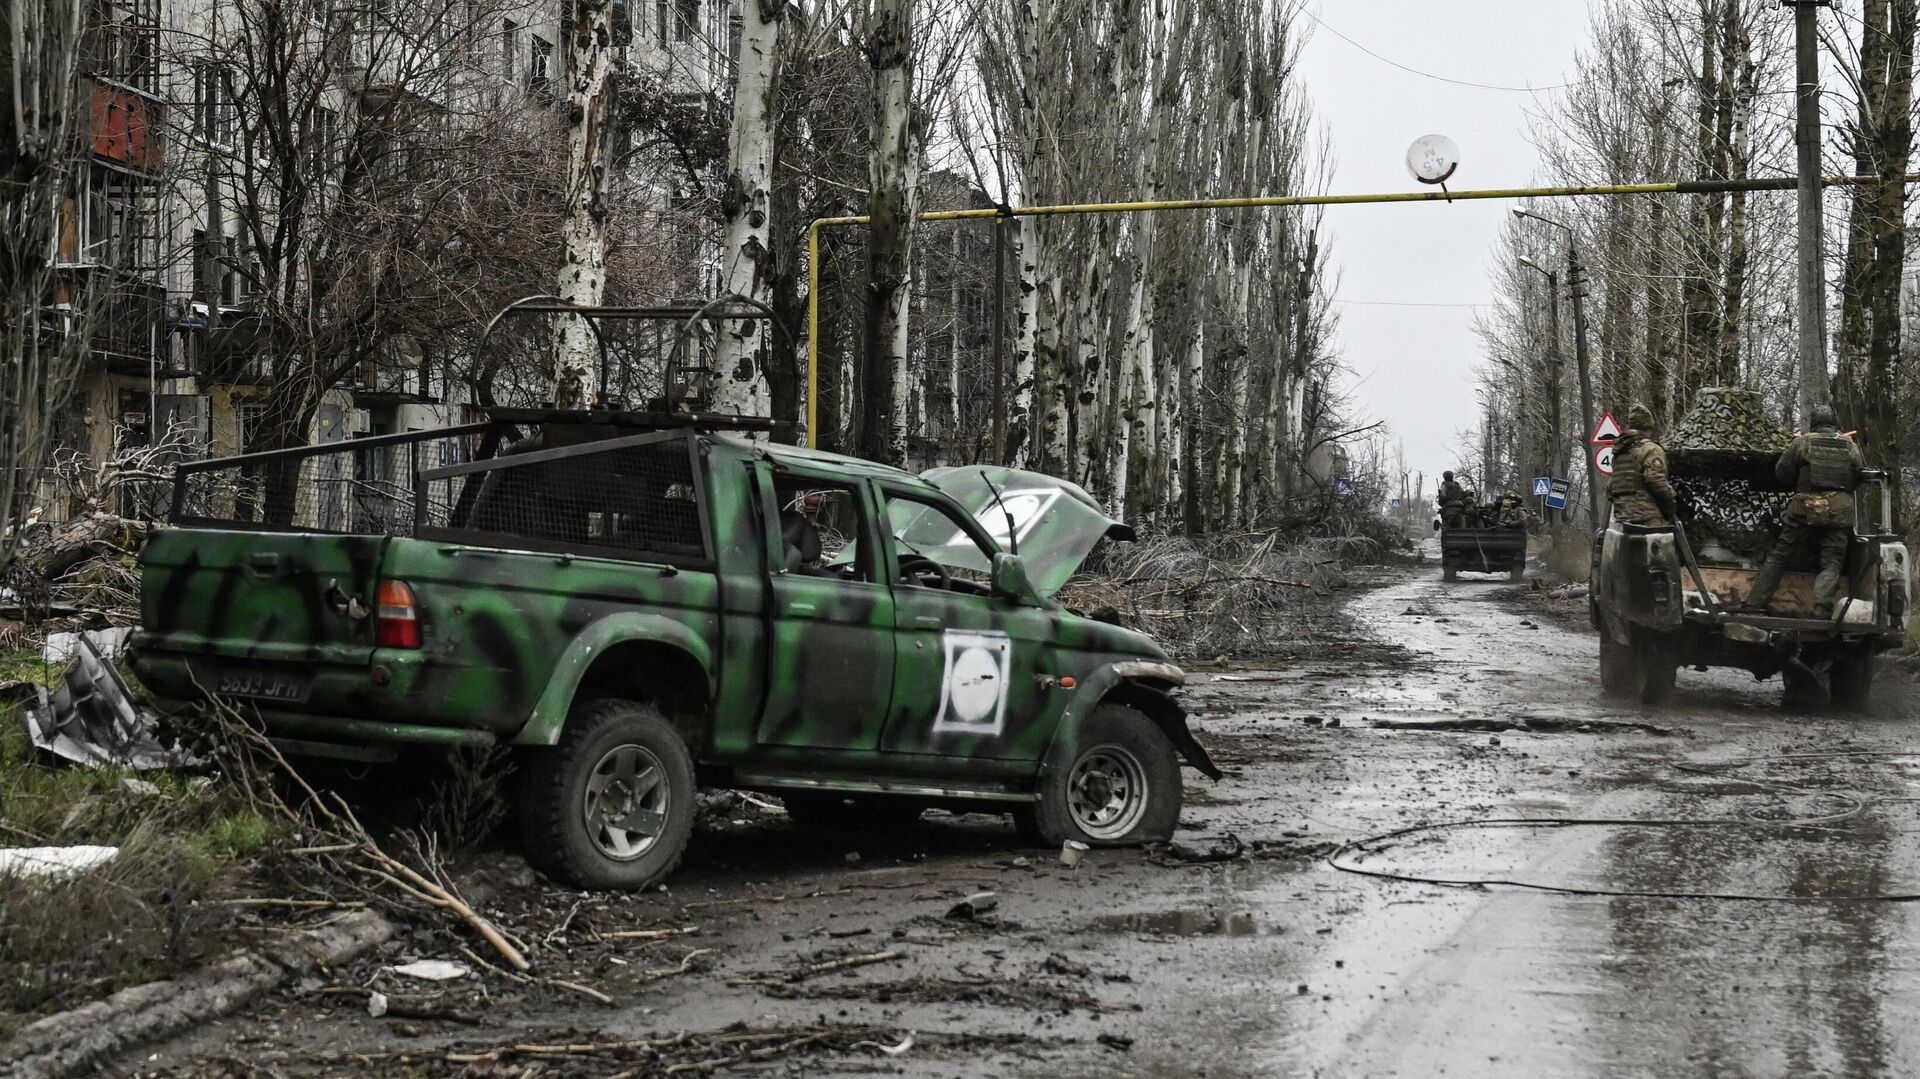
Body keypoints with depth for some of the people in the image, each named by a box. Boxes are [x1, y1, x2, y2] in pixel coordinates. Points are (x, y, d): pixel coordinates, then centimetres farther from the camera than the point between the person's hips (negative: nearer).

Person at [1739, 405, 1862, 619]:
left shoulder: (1802, 442, 1)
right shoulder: (1850, 446, 9)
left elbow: (1781, 472, 5)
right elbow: (1856, 477, 17)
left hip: (1804, 511, -1)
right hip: (1839, 513, 1)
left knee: (1777, 558, 8)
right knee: (1831, 565, 1)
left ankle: (1754, 604, 5)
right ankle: (1822, 608, -20)